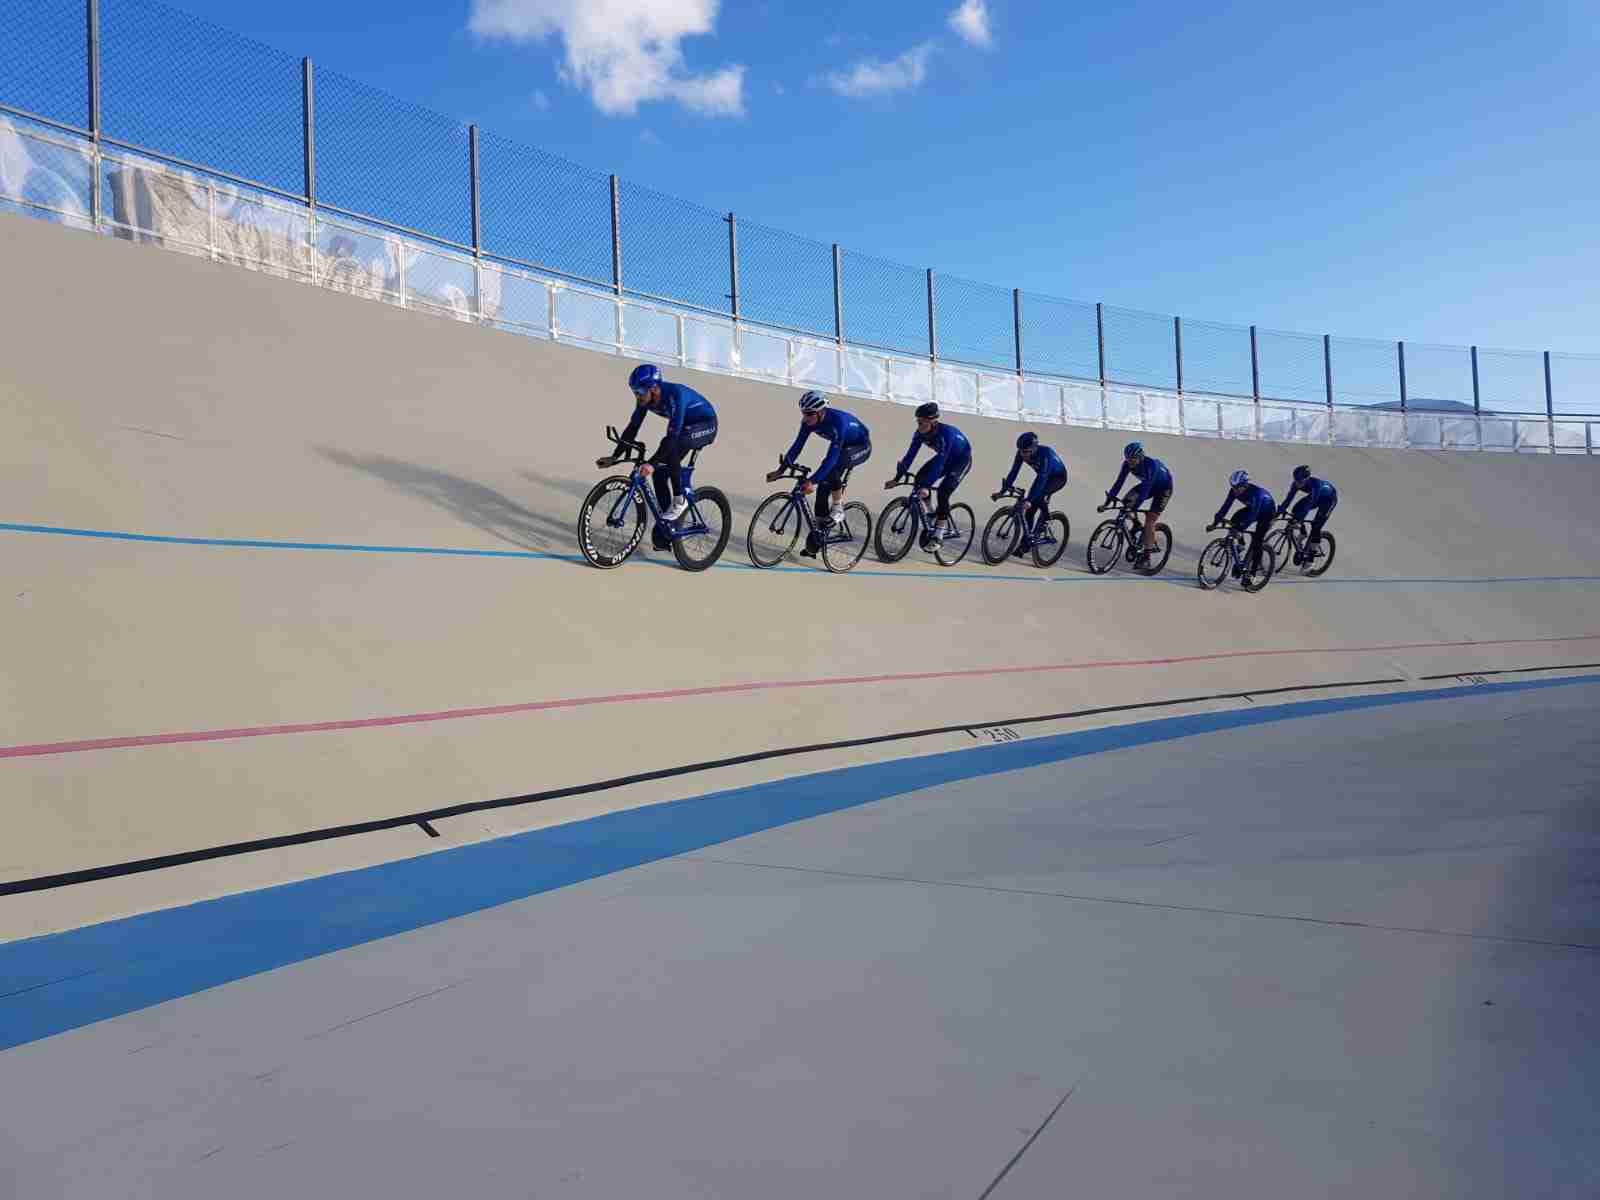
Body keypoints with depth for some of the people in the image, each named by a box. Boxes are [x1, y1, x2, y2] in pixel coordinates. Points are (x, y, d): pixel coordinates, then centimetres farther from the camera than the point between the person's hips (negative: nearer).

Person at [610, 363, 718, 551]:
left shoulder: (676, 394, -35)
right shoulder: (645, 399, -13)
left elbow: (672, 435, -41)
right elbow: (632, 428, -5)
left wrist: (652, 463, -47)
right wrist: (614, 457, -11)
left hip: (705, 425, -8)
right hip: (685, 427, 8)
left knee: (669, 445, -34)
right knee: (660, 472, -4)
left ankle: (679, 500, -19)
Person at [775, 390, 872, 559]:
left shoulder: (837, 421, -38)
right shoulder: (809, 421, -18)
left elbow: (832, 456, -43)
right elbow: (797, 445, -11)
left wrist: (812, 481, -47)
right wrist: (781, 470, -18)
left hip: (861, 447, -7)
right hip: (842, 447, 7)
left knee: (831, 468, -35)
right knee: (823, 487, -4)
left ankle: (838, 508, -15)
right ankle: (816, 542, 3)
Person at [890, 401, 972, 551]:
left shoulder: (945, 433, -38)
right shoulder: (920, 433, -19)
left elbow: (939, 463, -43)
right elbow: (910, 455, -15)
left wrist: (927, 486, -49)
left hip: (962, 459, -7)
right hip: (946, 457, 7)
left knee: (943, 492, -22)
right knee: (920, 479, -14)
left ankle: (937, 536, -15)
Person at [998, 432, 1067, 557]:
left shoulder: (1045, 453, -37)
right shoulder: (1022, 453, -20)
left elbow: (1042, 478, -43)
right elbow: (1013, 472, -15)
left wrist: (1030, 499, -49)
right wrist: (1003, 490, -23)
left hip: (1058, 476, -6)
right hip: (1043, 475, 6)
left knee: (1040, 496, -35)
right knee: (1029, 509, -5)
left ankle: (1046, 517, -9)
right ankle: (1025, 544, 2)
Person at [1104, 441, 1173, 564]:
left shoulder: (1151, 464, -37)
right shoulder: (1128, 463, -20)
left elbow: (1146, 488, -42)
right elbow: (1119, 481, -19)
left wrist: (1135, 507, -49)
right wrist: (1109, 498, -27)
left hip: (1164, 488, -6)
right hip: (1148, 485, 6)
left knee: (1149, 519, -16)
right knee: (1126, 501, -15)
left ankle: (1146, 556, -12)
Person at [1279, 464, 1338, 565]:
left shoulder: (1315, 483, -40)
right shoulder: (1296, 484, -23)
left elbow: (1310, 502, -45)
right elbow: (1288, 498, -23)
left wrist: (1299, 517, -52)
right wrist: (1280, 510, -34)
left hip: (1329, 498, -6)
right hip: (1317, 497, 6)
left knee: (1316, 526, -17)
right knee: (1296, 510, -15)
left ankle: (1311, 556, -8)